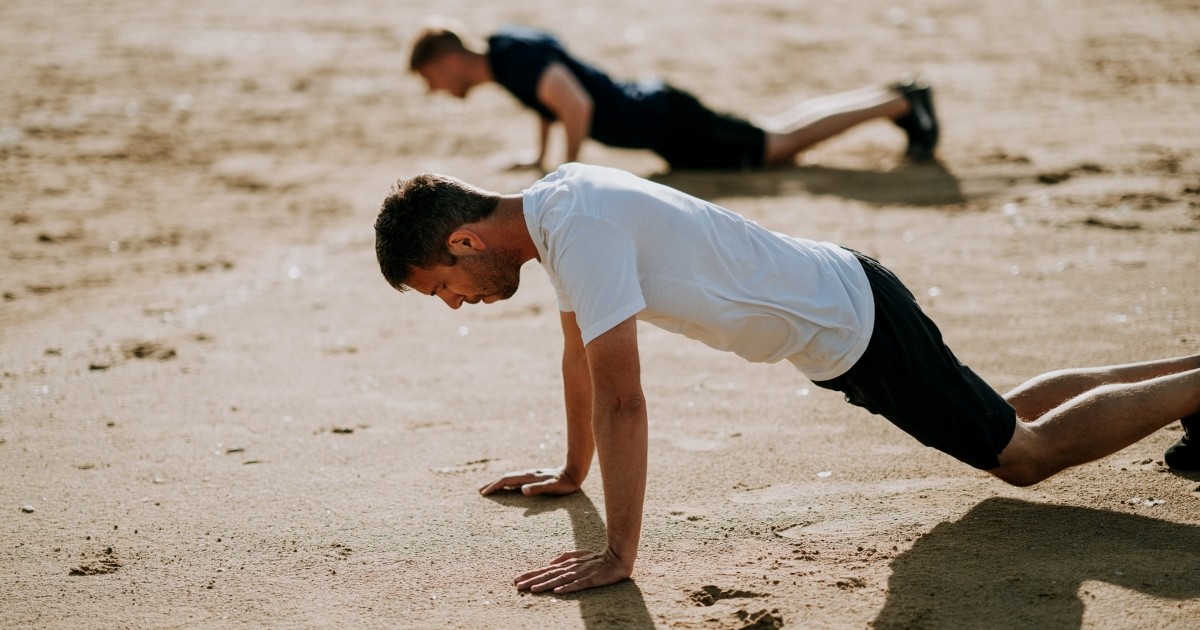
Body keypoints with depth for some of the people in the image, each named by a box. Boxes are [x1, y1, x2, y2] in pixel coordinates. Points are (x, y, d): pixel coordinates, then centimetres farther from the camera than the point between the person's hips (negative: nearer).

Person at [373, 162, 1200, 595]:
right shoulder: (553, 209, -1)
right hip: (837, 316, 9)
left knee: (1027, 453, 4)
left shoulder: (581, 227, -30)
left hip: (852, 323, -9)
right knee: (1004, 420, 24)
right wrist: (573, 472, 21)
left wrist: (619, 555, -30)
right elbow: (579, 355, 13)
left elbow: (620, 397, -33)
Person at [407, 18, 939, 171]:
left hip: (664, 123, -8)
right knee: (780, 136, 15)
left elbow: (578, 104, -35)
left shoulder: (517, 60, -23)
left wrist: (569, 169, -21)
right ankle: (896, 98, 21)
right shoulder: (507, 44, 6)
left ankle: (901, 101, 1)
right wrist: (539, 158, 22)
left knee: (780, 144, -4)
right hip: (652, 110, 8)